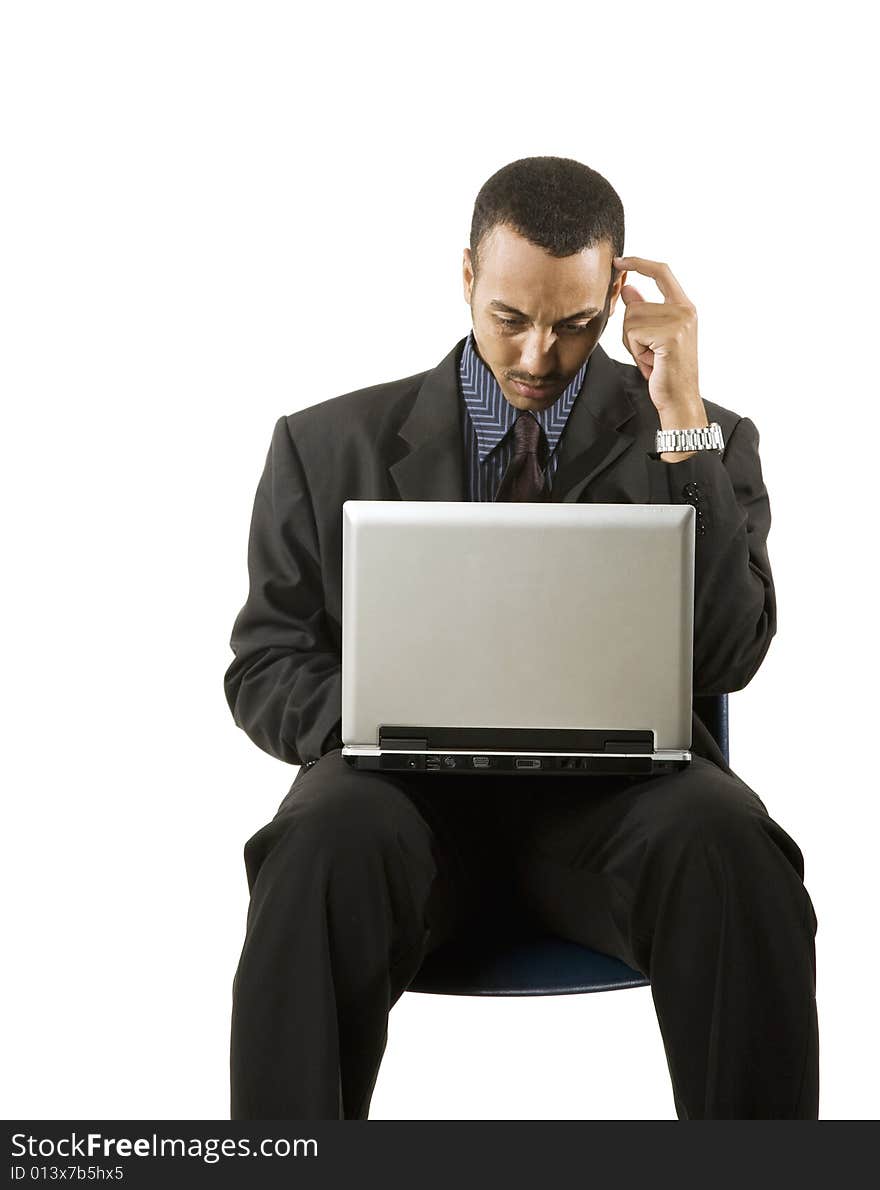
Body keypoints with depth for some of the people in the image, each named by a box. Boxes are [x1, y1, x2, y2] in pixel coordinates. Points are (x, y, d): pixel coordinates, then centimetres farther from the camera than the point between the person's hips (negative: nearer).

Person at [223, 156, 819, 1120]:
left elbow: (725, 659, -3)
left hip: (611, 795, 0)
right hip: (408, 790, 0)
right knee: (325, 844, -35)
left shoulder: (704, 443, 12)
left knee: (730, 846, -34)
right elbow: (264, 668, 12)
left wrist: (683, 421, -8)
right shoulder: (330, 445, 13)